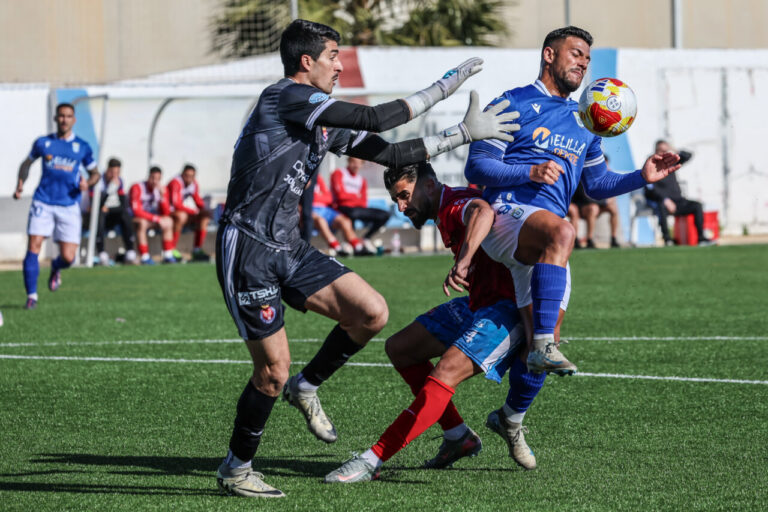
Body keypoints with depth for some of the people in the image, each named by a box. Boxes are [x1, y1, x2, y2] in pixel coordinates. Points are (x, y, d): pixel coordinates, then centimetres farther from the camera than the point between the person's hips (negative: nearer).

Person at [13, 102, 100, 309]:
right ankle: (31, 296, -4)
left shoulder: (82, 147, 5)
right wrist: (20, 184, 5)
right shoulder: (42, 142, 6)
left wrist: (88, 182, -9)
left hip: (69, 206, 0)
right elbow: (27, 163, 21)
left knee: (68, 257, -6)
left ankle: (56, 268, 32)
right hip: (43, 204, 0)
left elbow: (95, 173, 13)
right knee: (33, 247, -14)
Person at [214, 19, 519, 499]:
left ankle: (306, 387, 17)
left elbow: (388, 152, 16)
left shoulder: (324, 123, 15)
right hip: (248, 250, -9)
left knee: (372, 313, -6)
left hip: (290, 248, 9)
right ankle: (235, 469, 13)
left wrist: (462, 135, 12)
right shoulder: (284, 96, -13)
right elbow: (375, 119, -17)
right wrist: (442, 87, -8)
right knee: (274, 368, -7)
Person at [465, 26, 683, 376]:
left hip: (538, 248, 7)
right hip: (506, 213, -7)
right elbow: (476, 167, -2)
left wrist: (642, 177, 13)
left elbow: (596, 185, 30)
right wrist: (530, 172, -16)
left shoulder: (584, 123, 25)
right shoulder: (514, 104, 5)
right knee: (561, 232, -40)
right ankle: (542, 345, -45)